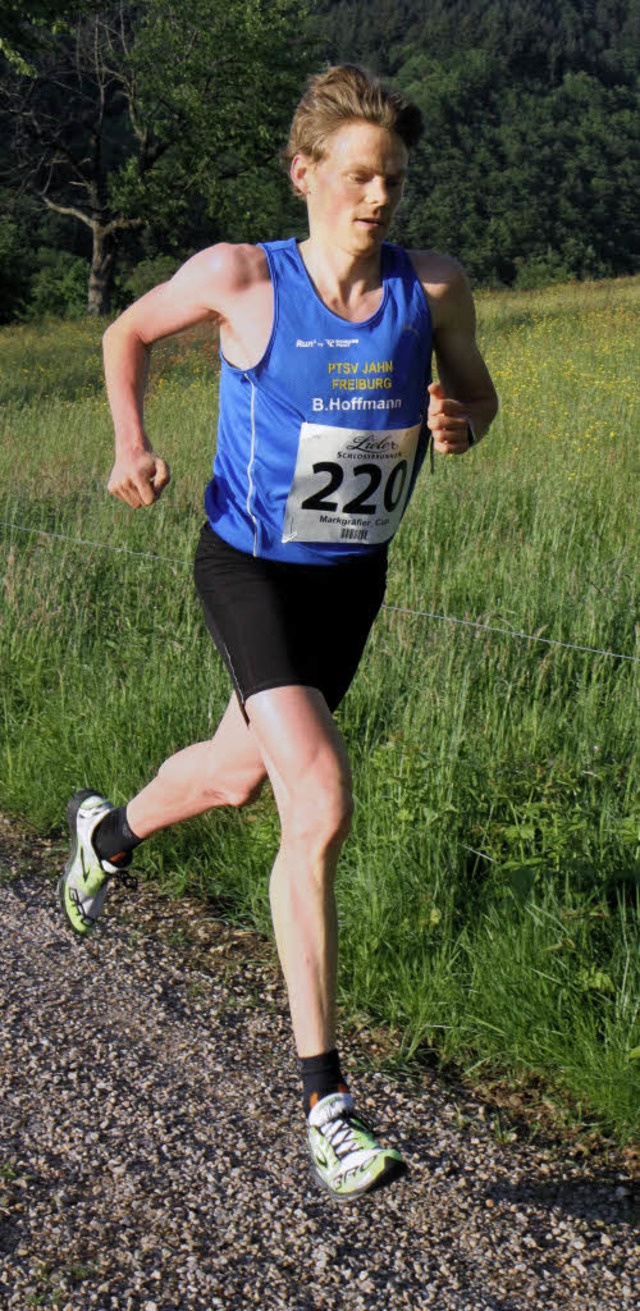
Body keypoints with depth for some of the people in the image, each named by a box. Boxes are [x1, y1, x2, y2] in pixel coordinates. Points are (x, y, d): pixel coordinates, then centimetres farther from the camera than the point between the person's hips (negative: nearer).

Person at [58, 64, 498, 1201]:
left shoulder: (433, 288, -9)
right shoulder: (240, 278, -15)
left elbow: (475, 392, 8)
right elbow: (127, 332, 4)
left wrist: (461, 423, -15)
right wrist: (131, 443, -12)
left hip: (353, 578, 5)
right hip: (250, 567, -5)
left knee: (241, 775, 24)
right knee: (322, 809, -19)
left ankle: (109, 832, 61)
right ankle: (324, 1099, -11)